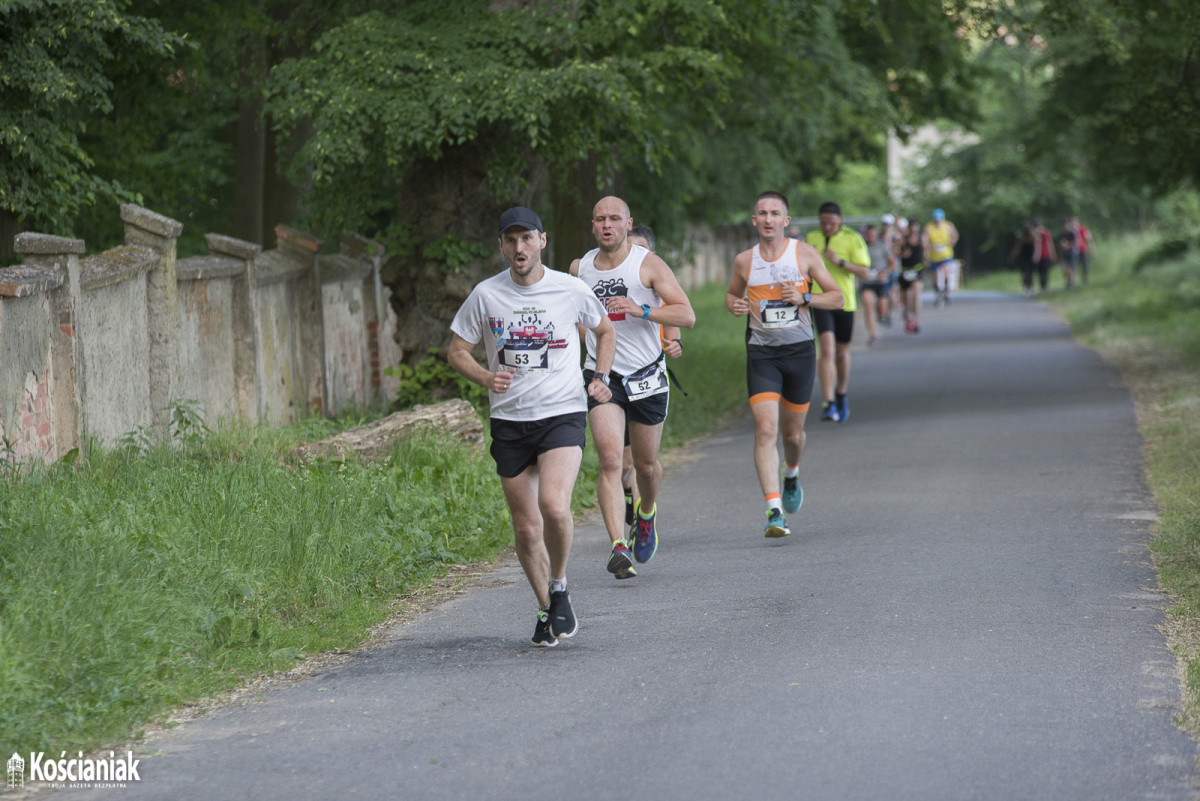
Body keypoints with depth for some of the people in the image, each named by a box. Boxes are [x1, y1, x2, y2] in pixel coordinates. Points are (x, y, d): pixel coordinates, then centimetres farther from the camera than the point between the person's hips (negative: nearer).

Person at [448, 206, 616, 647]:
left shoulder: (571, 290, -1)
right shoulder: (485, 295, 0)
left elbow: (605, 330, 18)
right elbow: (456, 351, 7)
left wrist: (600, 377, 4)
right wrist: (486, 378, -12)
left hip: (563, 413, -2)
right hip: (509, 420, 2)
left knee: (554, 507, -24)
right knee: (526, 526, 5)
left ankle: (559, 589, 1)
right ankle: (546, 610, 25)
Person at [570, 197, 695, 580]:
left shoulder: (648, 264, -7)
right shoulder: (580, 268, 4)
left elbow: (687, 315, -15)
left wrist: (641, 310, -28)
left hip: (647, 377, -1)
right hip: (603, 376, 1)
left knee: (646, 464, 13)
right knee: (610, 459, -19)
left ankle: (647, 512, 47)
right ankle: (619, 547, -26)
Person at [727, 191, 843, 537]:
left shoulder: (805, 254, -1)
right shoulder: (744, 261, 4)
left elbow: (837, 297, 2)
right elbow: (732, 294, 22)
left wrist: (803, 298, -15)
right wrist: (734, 305, -2)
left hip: (799, 350, 0)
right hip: (761, 353, 0)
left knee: (792, 432, 11)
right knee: (766, 430, -15)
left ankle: (792, 475, 47)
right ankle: (774, 512, -19)